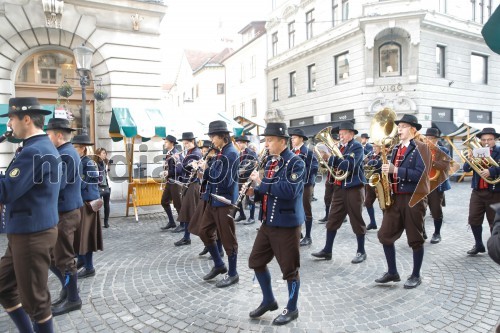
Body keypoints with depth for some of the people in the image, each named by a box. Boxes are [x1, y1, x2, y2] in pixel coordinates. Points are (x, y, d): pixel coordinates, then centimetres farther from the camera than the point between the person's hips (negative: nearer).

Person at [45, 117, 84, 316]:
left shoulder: (64, 155, -18)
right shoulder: (67, 152, 13)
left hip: (65, 214, -10)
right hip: (65, 211, 10)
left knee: (63, 258, 2)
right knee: (51, 254, 20)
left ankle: (73, 299, 16)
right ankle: (67, 286, 33)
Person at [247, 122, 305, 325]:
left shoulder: (296, 162, -14)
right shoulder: (270, 162, 10)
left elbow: (289, 191, -28)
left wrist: (261, 182, -23)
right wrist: (254, 191, -4)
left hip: (287, 223, -8)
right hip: (268, 221, 8)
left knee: (289, 268, 5)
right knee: (256, 261, 14)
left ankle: (292, 309, 26)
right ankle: (268, 300, 34)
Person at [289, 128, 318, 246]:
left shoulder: (308, 152, -8)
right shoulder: (291, 152, 10)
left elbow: (314, 168, -13)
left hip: (305, 185, -6)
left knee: (306, 211, 3)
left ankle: (308, 237, 12)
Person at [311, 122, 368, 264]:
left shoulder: (357, 146, -9)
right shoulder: (340, 147, 13)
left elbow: (349, 165, -24)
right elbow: (336, 165, 10)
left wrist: (331, 158, -23)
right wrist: (327, 159, -9)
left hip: (354, 188, -7)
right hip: (339, 187, 7)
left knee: (356, 220, 3)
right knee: (332, 219, 8)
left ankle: (361, 252, 17)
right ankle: (327, 250, 16)